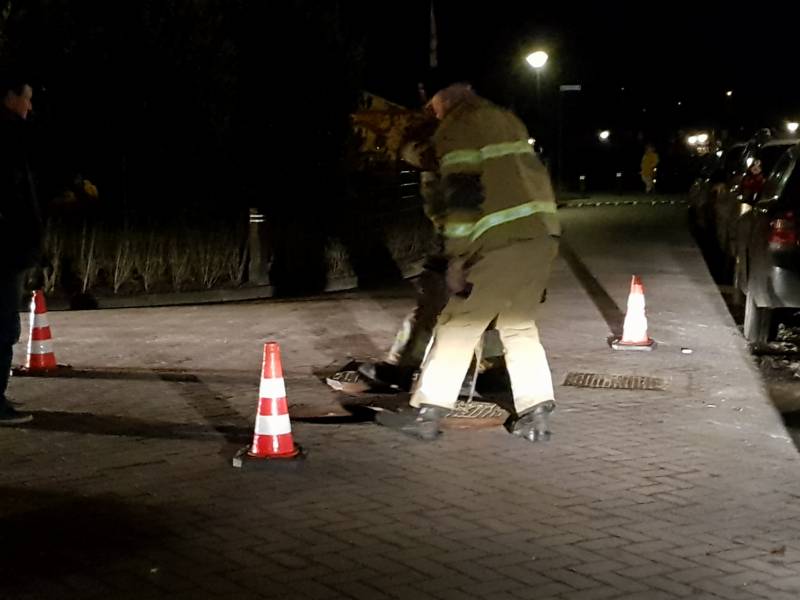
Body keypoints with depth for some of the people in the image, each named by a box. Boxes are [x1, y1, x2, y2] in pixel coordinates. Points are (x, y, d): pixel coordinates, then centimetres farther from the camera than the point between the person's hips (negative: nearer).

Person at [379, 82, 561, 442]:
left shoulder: (456, 129, -1)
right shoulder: (507, 120, 23)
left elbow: (461, 194, -11)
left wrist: (456, 261, -12)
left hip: (502, 240, -7)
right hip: (543, 235, 7)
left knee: (458, 325, 0)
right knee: (519, 323, 16)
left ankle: (427, 414, 2)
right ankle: (535, 414, 9)